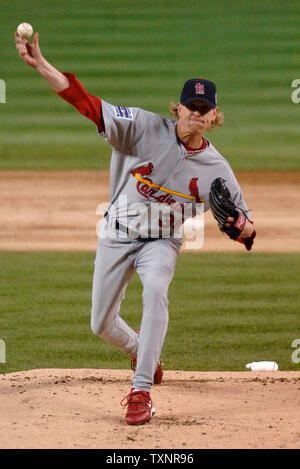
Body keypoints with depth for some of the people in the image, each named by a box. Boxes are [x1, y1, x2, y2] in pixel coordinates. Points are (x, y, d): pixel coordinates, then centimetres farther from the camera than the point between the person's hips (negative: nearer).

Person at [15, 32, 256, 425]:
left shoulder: (215, 168, -13)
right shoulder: (147, 128, -17)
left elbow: (244, 225, -7)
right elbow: (88, 104, -23)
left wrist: (241, 226, -33)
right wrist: (40, 64, -34)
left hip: (161, 241, -1)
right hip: (117, 236, 1)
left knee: (155, 289, -34)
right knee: (102, 325, 7)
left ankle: (141, 392, -31)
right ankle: (138, 349, 46)